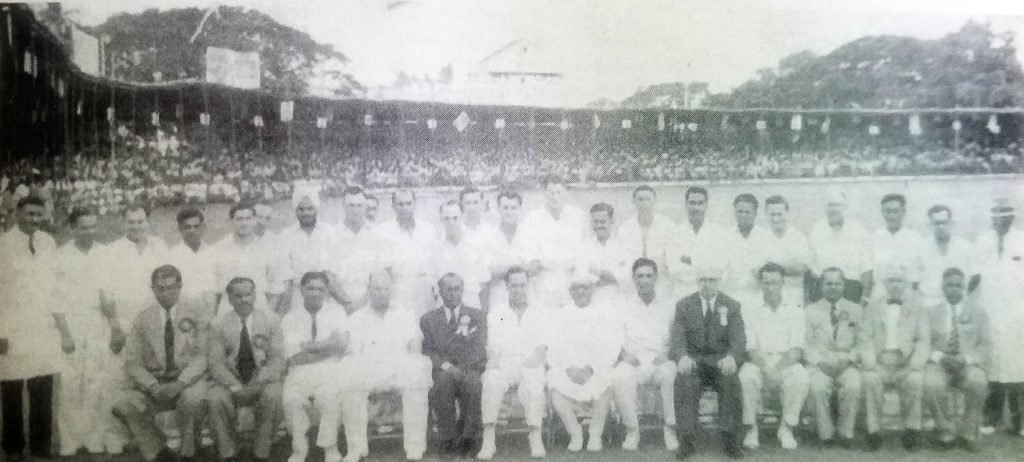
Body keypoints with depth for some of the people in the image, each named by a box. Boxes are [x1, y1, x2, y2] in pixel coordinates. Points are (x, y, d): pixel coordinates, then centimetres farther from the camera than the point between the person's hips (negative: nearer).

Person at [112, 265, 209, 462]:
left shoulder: (196, 317, 3)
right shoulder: (143, 320, 7)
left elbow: (202, 357, -5)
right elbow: (132, 363, 2)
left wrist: (180, 383, -22)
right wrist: (153, 387, -17)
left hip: (188, 380, -2)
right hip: (153, 383, 2)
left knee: (193, 400, -36)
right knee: (124, 406, -26)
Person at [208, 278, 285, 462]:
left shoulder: (271, 321, 2)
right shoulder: (219, 325, 2)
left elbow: (278, 359, -4)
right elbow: (216, 363, -4)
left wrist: (258, 383, -21)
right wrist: (235, 386, -22)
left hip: (263, 381, -1)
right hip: (230, 382, 1)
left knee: (273, 396, -32)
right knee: (215, 399, -30)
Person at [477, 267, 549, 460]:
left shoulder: (538, 314, 18)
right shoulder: (496, 312, 18)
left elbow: (542, 347, 7)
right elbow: (492, 346, 7)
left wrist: (536, 356, -16)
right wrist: (493, 360, -16)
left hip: (530, 366, 0)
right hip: (504, 365, 0)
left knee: (534, 384, -35)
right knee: (491, 381, -34)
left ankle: (535, 436, -35)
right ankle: (488, 440, -36)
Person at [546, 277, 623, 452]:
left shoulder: (606, 311, 10)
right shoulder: (558, 316, 15)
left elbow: (612, 346, -2)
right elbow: (553, 349, 4)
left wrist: (591, 369, -14)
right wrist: (569, 369, -13)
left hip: (598, 369, -1)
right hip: (567, 369, 2)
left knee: (606, 381, -33)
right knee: (553, 380, -29)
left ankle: (596, 434, -19)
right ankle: (575, 433, -17)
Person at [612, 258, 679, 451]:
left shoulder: (669, 304, 14)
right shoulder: (624, 305, 15)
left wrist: (667, 353, -11)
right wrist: (624, 353, -9)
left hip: (660, 360, 0)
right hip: (633, 361, 0)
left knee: (670, 373, -35)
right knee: (620, 376, -34)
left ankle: (670, 429, -19)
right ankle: (632, 430, -19)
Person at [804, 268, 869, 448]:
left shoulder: (855, 310, 14)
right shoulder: (810, 311, 12)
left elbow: (864, 343, 8)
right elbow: (806, 344, 6)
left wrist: (849, 359, -10)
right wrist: (820, 362, -11)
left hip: (847, 364, 0)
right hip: (819, 363, 0)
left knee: (853, 385, -33)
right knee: (817, 386, -33)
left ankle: (846, 434, -16)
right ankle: (826, 434, -16)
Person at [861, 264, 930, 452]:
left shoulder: (917, 308, 15)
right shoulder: (872, 306, 17)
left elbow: (923, 340, 6)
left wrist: (916, 362, -13)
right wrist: (869, 360, -12)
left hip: (906, 364, 0)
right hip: (879, 363, 0)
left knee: (916, 379, -33)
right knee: (869, 378, -32)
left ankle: (912, 429, -15)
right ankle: (873, 430, -21)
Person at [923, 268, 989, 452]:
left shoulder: (977, 312, 11)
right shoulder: (932, 312, 12)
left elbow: (984, 345, 5)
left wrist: (966, 359, -14)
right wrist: (940, 357, -15)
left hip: (969, 364, 0)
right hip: (940, 363, 0)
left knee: (978, 383, -35)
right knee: (932, 385, -35)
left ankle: (968, 433, -15)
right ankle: (948, 431, -12)